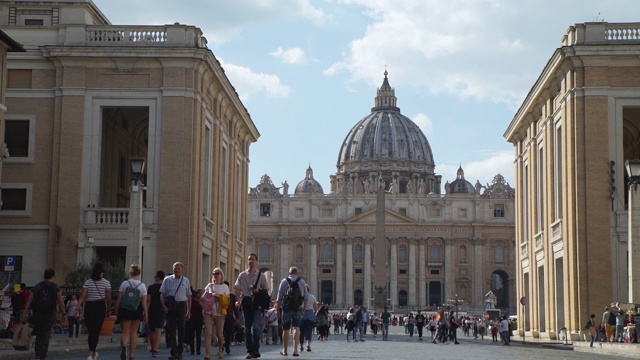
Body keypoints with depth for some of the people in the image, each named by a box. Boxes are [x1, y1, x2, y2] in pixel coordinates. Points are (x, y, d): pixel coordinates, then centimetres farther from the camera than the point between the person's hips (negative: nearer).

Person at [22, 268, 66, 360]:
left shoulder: (36, 287, 6)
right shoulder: (56, 288, -1)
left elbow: (29, 302, -1)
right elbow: (61, 302, -8)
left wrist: (25, 314, -3)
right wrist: (63, 313, 1)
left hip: (37, 315, 2)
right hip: (50, 315, -2)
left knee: (38, 335, 16)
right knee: (46, 335, 3)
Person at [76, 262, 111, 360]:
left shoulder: (87, 282, 4)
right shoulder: (106, 283, -1)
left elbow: (83, 296, -8)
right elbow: (108, 299, -1)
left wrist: (79, 306, -13)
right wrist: (108, 311, 9)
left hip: (89, 307, 2)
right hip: (100, 307, -2)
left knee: (90, 331, 13)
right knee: (96, 331, -1)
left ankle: (93, 352, 27)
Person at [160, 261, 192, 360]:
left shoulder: (186, 281, 10)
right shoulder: (167, 280, 6)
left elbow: (189, 296, 12)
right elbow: (162, 294, 4)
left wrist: (189, 311, 9)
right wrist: (164, 306, -10)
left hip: (181, 305, 1)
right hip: (170, 306, -1)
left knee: (181, 329, 3)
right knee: (171, 329, 1)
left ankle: (180, 352, 13)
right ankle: (174, 352, 7)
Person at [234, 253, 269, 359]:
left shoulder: (261, 275, 4)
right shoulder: (242, 275, 6)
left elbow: (266, 289, 9)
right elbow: (238, 289, 5)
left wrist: (258, 291, -11)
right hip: (246, 301, 2)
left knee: (255, 326, -13)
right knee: (247, 327, 4)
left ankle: (255, 350, -4)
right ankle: (249, 351, 11)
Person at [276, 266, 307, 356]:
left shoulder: (284, 281, 2)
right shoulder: (302, 281, 6)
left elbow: (279, 297, -1)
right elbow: (305, 297, 7)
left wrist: (278, 310, 3)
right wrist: (304, 308, 16)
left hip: (286, 308, 0)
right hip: (298, 308, 0)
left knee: (285, 329, 10)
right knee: (296, 328, -4)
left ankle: (285, 350, 19)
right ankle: (295, 349, -20)